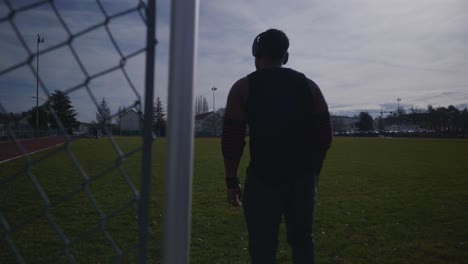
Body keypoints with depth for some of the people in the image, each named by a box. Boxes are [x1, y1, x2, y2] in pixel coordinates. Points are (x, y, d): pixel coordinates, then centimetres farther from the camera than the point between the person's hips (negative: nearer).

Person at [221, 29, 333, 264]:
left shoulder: (243, 87, -2)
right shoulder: (309, 86, 7)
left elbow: (232, 139, -7)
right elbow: (324, 136, 6)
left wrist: (231, 181, 2)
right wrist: (312, 173, 17)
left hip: (263, 180, -3)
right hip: (303, 179, 4)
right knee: (302, 242, 18)